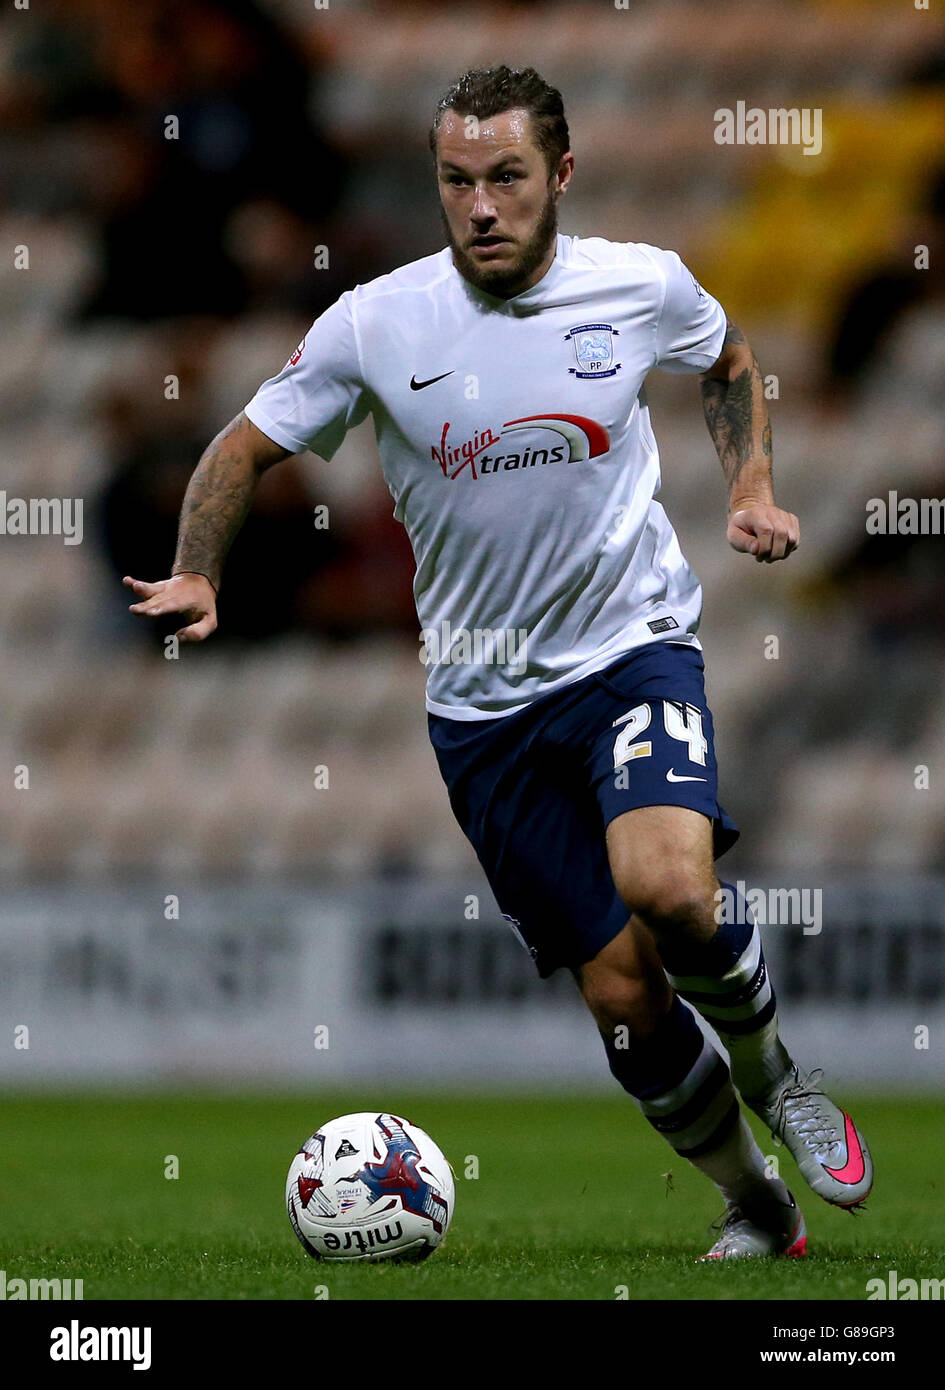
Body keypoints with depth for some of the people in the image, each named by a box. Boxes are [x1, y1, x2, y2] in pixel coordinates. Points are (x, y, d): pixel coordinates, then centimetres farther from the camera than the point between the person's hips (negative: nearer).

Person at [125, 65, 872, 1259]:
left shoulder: (644, 287, -6)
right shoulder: (374, 324, -9)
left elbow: (728, 363, 18)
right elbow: (247, 446, 4)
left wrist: (752, 490, 3)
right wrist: (195, 576, -12)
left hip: (631, 646, -1)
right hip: (484, 699, 1)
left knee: (666, 888, -29)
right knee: (622, 995, -1)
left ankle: (770, 1072, 2)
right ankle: (755, 1207, 21)